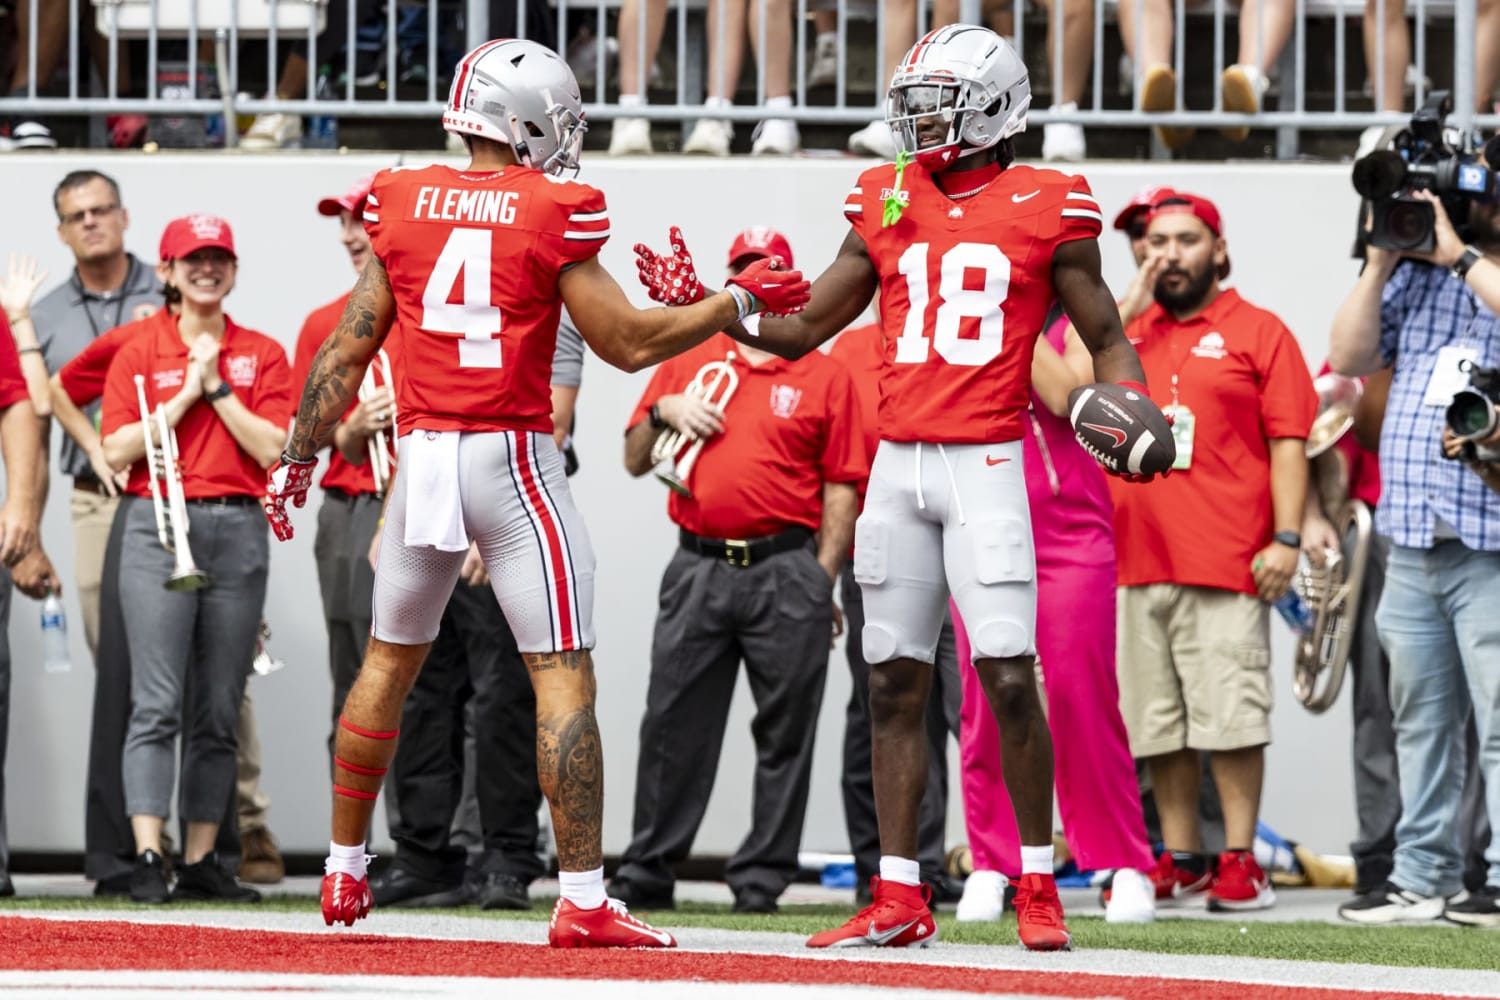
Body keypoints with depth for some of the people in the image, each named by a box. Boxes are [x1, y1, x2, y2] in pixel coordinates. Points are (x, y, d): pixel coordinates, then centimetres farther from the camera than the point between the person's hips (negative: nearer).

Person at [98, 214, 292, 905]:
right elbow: (118, 450, -3)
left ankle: (201, 861, 8)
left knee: (219, 710, 4)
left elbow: (275, 449, -1)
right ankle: (147, 858, -16)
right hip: (157, 530, -2)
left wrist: (218, 388, -6)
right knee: (157, 702, -11)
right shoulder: (139, 350, 6)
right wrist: (186, 394, -8)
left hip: (238, 534, 2)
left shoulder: (261, 355, 11)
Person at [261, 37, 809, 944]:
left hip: (421, 454, 5)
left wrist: (299, 459, 16)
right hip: (512, 459, -5)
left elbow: (349, 349, 7)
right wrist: (741, 301, 7)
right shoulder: (552, 214, -7)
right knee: (564, 676, -2)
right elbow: (626, 343, -4)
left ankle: (345, 871, 29)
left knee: (389, 664, 20)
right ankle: (584, 900, -7)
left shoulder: (404, 205, 4)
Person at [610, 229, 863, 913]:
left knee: (785, 729, -1)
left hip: (787, 572, -2)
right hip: (697, 569, 2)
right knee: (673, 723, 1)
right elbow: (635, 462, 17)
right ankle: (646, 874, 6)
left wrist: (822, 579, -6)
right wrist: (661, 412, -3)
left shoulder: (825, 377, 7)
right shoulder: (688, 364, 15)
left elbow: (840, 489, 3)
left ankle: (762, 876, 4)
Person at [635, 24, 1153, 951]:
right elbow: (802, 331, 17)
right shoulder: (887, 203, 12)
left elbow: (1105, 336, 6)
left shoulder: (1045, 209, 0)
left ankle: (1038, 888, 5)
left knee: (1010, 679, -9)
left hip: (986, 464, -5)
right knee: (896, 683, 5)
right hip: (898, 464, 5)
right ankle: (899, 899, 10)